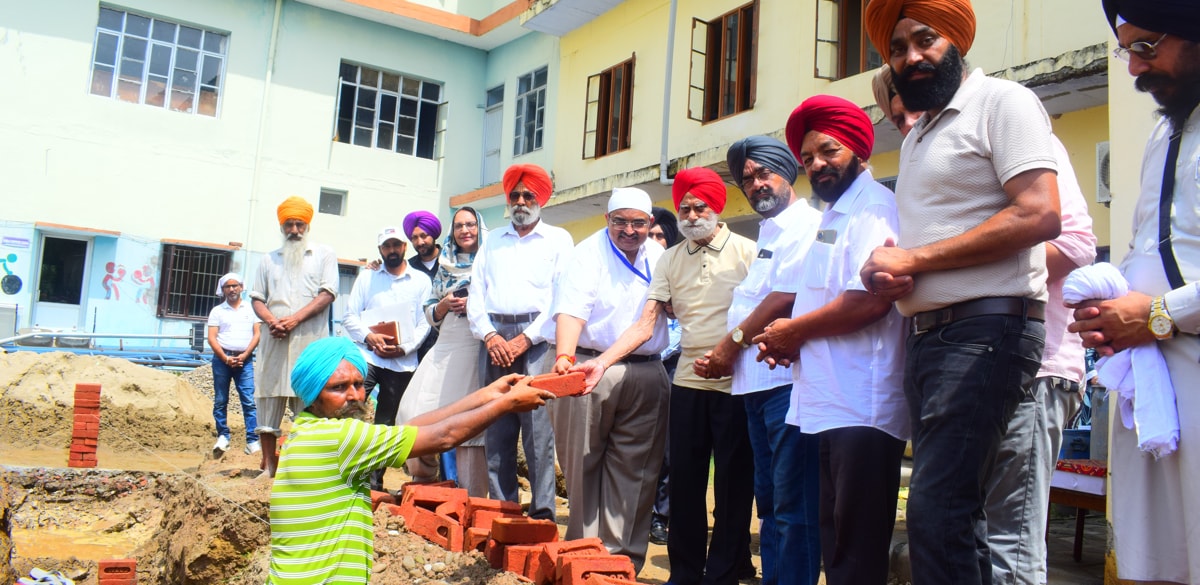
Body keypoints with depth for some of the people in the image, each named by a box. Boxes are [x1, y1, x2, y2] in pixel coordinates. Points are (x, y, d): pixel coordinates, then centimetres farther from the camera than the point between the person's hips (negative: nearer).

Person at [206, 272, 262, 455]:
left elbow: (257, 334, 5)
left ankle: (253, 441, -10)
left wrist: (244, 355, -8)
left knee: (249, 401, -8)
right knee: (220, 401, 4)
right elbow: (211, 338, 2)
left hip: (245, 360, -1)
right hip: (222, 359, 1)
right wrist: (225, 358, -10)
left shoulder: (251, 309, 11)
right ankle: (223, 437, 13)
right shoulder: (217, 311, 10)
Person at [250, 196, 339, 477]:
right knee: (268, 405, 3)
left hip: (310, 343, -3)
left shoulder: (324, 254, 10)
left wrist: (295, 319, -13)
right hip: (274, 342, 4)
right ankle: (269, 468, 11)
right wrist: (271, 321, -8)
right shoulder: (269, 260, 20)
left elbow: (327, 294, -2)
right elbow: (257, 299, 14)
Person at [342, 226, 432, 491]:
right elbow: (349, 316, 6)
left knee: (386, 423, 9)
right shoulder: (366, 277, 12)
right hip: (366, 354, 0)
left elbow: (424, 323, 3)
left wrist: (404, 347, -12)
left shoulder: (421, 281, 9)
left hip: (403, 362, 0)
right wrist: (369, 336, -12)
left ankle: (375, 479, 18)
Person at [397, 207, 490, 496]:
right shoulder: (445, 265, 21)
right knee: (415, 416, -2)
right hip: (445, 347, 5)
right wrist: (444, 305, 1)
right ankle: (423, 484, 20)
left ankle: (473, 501, 1)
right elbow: (430, 313, 22)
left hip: (477, 348, -5)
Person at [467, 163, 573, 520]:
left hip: (537, 339, -4)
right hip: (494, 338, 4)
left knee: (539, 429, -9)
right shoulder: (493, 242, 20)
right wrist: (489, 335, -3)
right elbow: (476, 293, 14)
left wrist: (525, 339, -10)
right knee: (496, 429, 4)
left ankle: (543, 512, -5)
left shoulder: (558, 239, 7)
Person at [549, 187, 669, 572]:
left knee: (634, 467, 6)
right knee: (583, 464, 4)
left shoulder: (659, 256, 13)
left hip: (646, 374, 4)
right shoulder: (588, 253, -2)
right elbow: (571, 309, -16)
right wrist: (564, 356, -32)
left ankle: (622, 553, 16)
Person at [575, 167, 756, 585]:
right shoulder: (670, 260, 8)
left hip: (737, 383, -3)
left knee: (733, 485, 6)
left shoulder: (746, 251, -1)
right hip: (688, 383, 4)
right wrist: (602, 362, -10)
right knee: (685, 483, 10)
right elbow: (644, 325, 2)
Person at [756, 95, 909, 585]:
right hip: (831, 403, 10)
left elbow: (870, 300, -23)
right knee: (836, 539, 17)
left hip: (862, 409, -10)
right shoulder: (832, 215, 21)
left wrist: (793, 330, -9)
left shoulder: (873, 206, -9)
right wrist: (784, 342, 6)